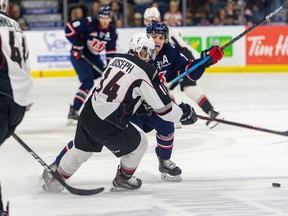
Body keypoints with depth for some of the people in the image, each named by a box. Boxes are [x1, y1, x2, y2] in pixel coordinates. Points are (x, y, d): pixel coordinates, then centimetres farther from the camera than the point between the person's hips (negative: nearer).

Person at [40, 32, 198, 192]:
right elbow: (163, 107, -7)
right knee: (139, 144, 16)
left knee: (81, 148, 27)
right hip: (107, 125, -7)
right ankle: (123, 180, 33)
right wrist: (184, 113, 9)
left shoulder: (117, 59, 10)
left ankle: (53, 177, 37)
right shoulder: (147, 72, -11)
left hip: (88, 113, 7)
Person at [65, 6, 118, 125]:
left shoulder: (111, 31, -1)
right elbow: (69, 28, -21)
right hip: (79, 56, -8)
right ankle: (73, 111, -24)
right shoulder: (89, 23, -21)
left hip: (94, 58, 8)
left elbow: (111, 51, 4)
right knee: (88, 83, -22)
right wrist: (77, 44, -21)